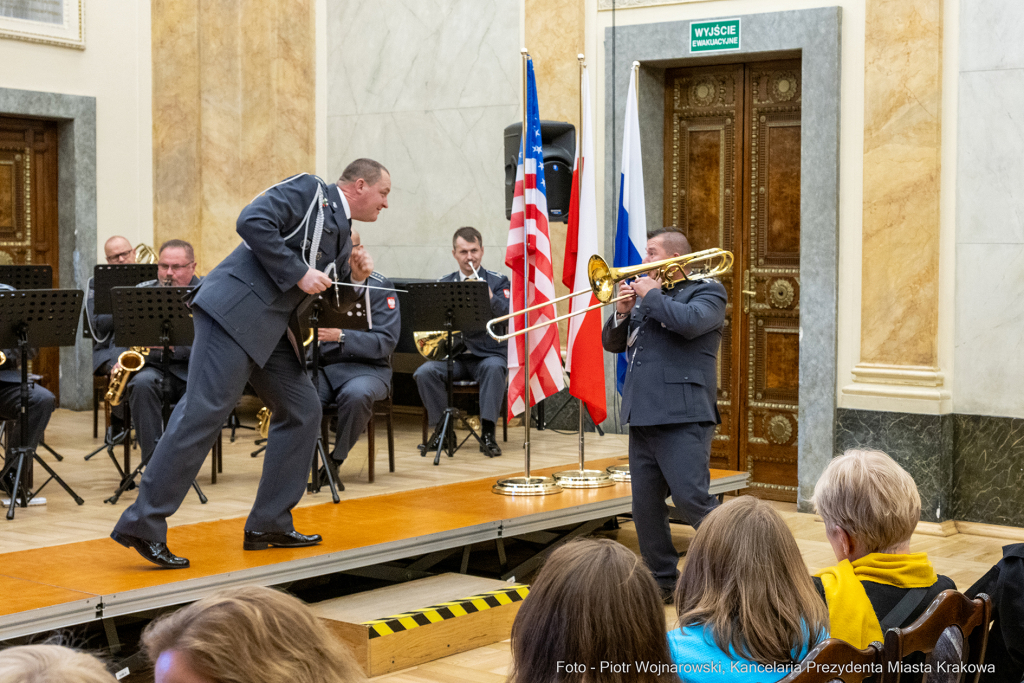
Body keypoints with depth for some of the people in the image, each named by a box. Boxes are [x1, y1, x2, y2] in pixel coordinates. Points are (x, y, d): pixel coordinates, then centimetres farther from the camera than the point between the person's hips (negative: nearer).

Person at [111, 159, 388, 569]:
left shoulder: (340, 232, 21)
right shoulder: (307, 191, -4)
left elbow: (336, 301, 26)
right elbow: (252, 221, -19)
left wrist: (356, 278, 5)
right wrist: (298, 274, -17)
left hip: (272, 329, 10)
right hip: (236, 311, -10)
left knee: (301, 410, 9)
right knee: (203, 413, -13)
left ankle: (270, 525, 16)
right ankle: (143, 526, -10)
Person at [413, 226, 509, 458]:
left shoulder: (498, 281, 6)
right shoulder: (443, 284, 13)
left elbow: (506, 316, -10)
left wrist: (490, 296, -28)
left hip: (488, 353, -2)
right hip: (453, 355, 2)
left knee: (494, 368, -36)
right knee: (424, 373, -26)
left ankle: (487, 432, -29)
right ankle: (442, 428, -9)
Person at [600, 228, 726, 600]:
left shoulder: (706, 291, 1)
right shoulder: (645, 296, 21)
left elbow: (691, 322, -21)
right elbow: (613, 343, 22)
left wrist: (651, 296, -8)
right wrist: (622, 313, 3)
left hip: (683, 417, -7)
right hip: (643, 416, 8)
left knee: (692, 498, -14)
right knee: (646, 506, 8)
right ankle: (662, 580, 18)